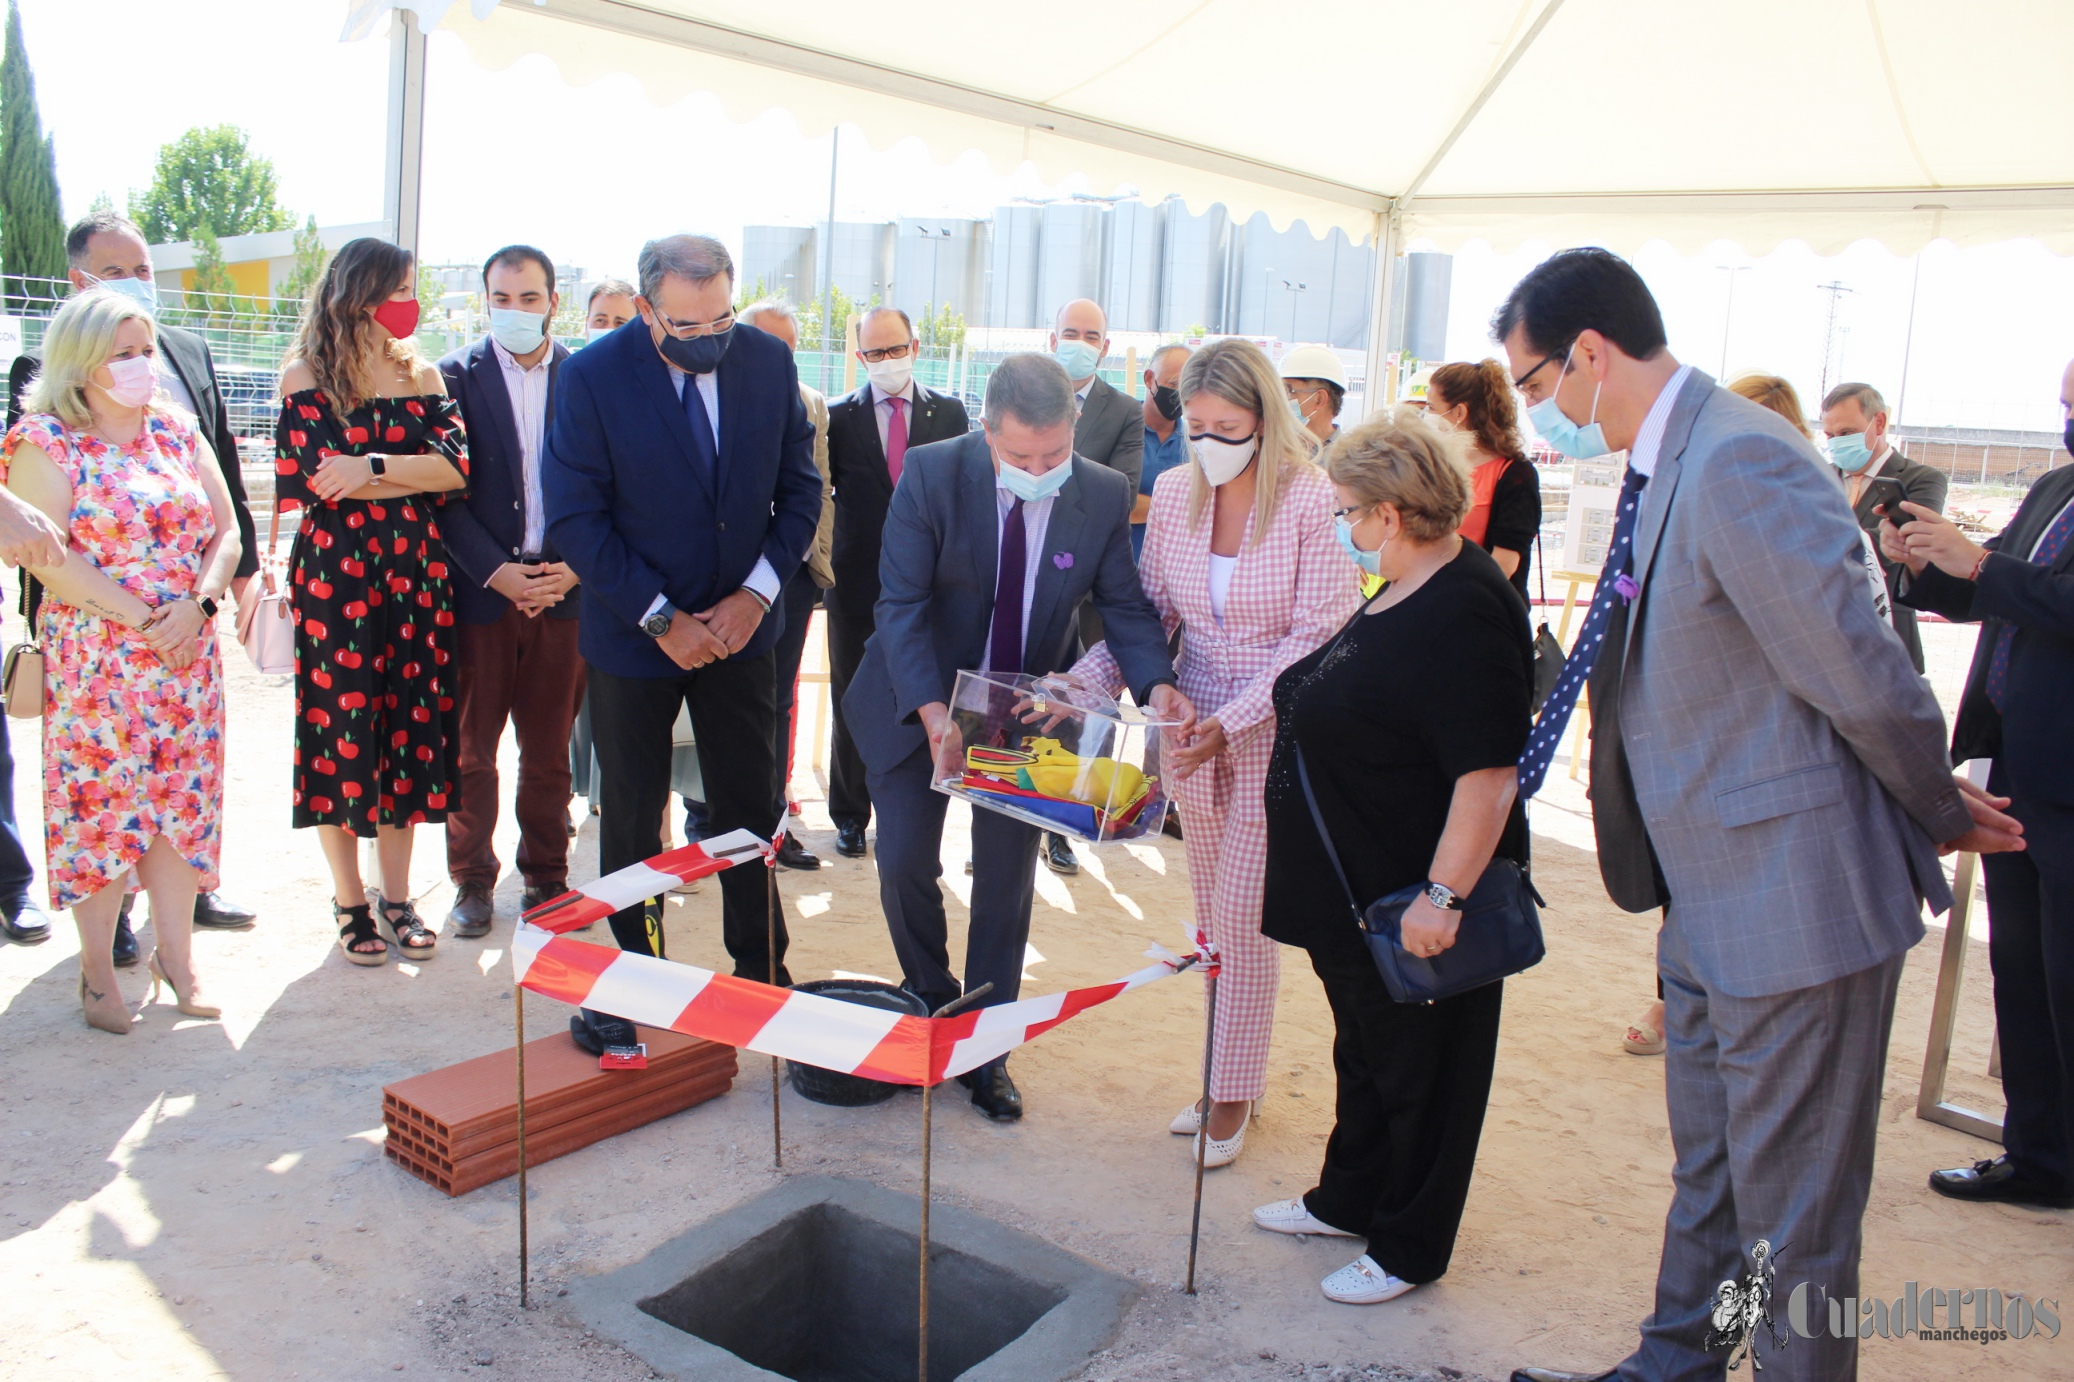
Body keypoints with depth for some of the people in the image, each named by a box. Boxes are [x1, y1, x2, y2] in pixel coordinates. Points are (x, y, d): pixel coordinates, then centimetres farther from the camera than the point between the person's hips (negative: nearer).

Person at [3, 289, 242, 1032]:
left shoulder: (179, 430, 10)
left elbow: (224, 529, 7)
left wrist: (198, 604, -10)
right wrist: (141, 617, -16)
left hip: (186, 655, 4)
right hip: (93, 656, -4)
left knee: (181, 798, 6)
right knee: (99, 799, 1)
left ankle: (175, 956, 18)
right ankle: (98, 971, 14)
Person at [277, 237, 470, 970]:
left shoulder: (423, 373, 10)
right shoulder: (306, 375, 0)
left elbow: (457, 465, -3)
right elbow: (310, 479, -12)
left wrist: (375, 467, -17)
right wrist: (417, 477, -6)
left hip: (416, 574, 3)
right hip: (335, 573, -3)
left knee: (409, 726, 5)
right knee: (341, 724, 2)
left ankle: (396, 896, 17)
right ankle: (350, 900, 15)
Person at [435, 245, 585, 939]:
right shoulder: (456, 376, 1)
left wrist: (575, 567, -8)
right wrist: (497, 572, -12)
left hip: (563, 588, 1)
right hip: (479, 589, -1)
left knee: (550, 749, 8)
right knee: (470, 747, 7)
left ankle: (546, 875, 22)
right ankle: (473, 882, 20)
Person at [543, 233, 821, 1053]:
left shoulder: (769, 361, -5)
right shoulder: (592, 376, -14)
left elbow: (799, 487, 2)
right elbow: (575, 518, -13)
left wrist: (757, 591, -10)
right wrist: (660, 618, -16)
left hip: (740, 625, 2)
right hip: (634, 633, -2)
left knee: (749, 805, 10)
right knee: (632, 817, 8)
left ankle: (761, 971, 26)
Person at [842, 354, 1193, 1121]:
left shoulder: (1105, 495, -14)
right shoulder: (932, 473, -20)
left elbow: (1124, 605, -8)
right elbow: (902, 605, -22)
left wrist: (1155, 682, -29)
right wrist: (932, 709, -36)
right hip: (922, 701, -1)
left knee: (1007, 882, 7)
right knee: (904, 863, 3)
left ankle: (987, 1049, 24)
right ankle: (931, 997, 32)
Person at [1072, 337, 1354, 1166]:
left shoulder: (1310, 501, -14)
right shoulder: (1174, 493, -1)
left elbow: (1318, 636, -15)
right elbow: (1149, 612, 5)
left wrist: (1230, 722, -23)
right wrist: (1083, 684, -10)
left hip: (1275, 734, -5)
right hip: (1191, 726, 5)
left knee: (1243, 918, 0)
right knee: (1212, 915, 14)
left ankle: (1233, 1094, 17)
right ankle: (1232, 1074, 30)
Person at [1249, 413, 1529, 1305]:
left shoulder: (1463, 615, -25)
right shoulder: (1402, 595, 8)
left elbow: (1489, 773, -30)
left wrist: (1444, 896, -31)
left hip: (1411, 908, -10)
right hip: (1354, 888, 10)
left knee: (1419, 1073, 8)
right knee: (1364, 1051, 24)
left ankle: (1410, 1248, 25)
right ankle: (1350, 1198, 41)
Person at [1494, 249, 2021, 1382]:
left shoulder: (1740, 463, -23)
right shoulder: (1665, 467, 10)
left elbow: (1862, 677, -20)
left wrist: (1938, 813, -4)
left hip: (1798, 902, -10)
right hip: (1712, 905, 10)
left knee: (1791, 1215, 6)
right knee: (1708, 1175, 25)